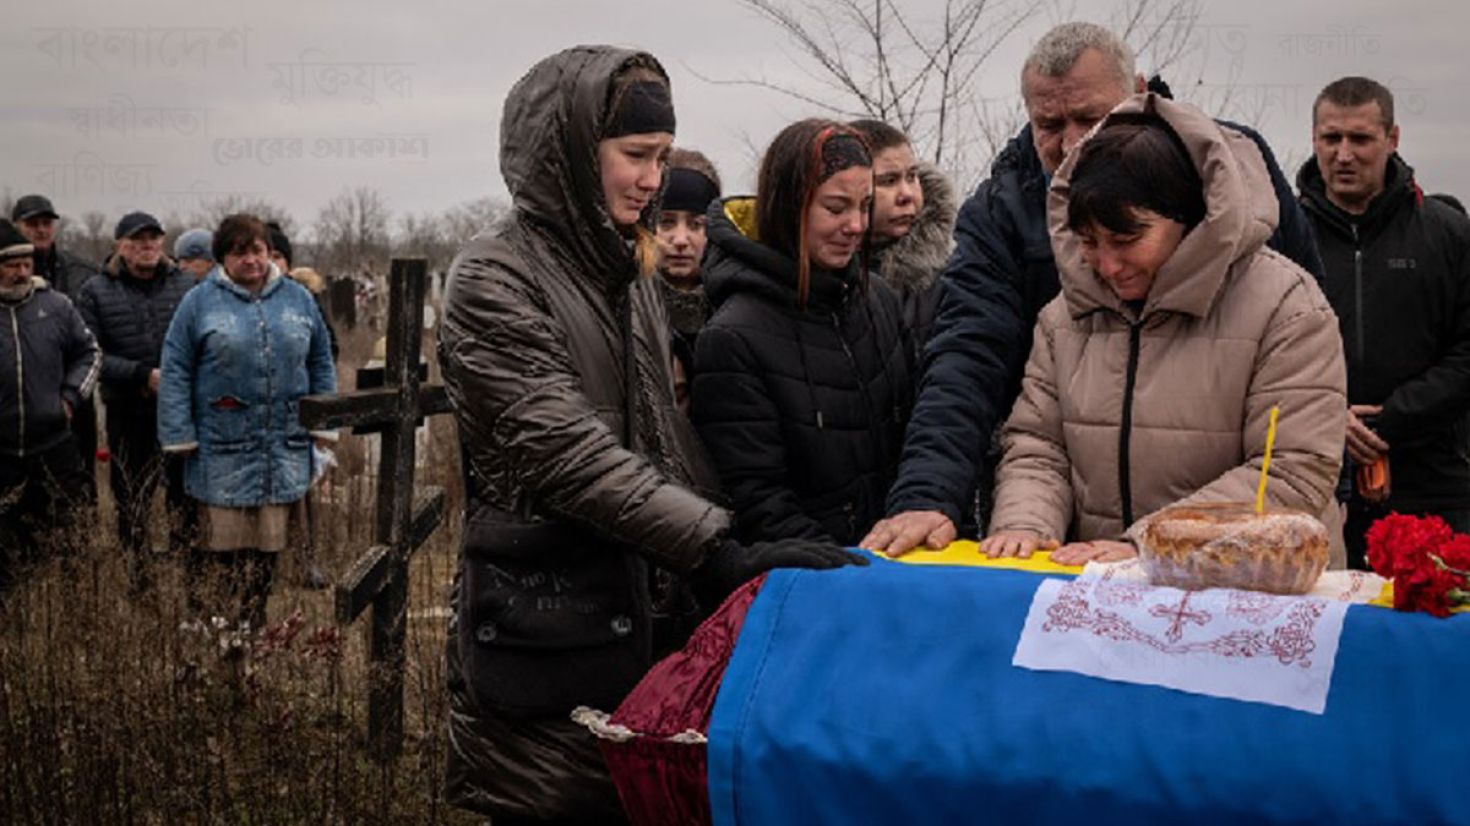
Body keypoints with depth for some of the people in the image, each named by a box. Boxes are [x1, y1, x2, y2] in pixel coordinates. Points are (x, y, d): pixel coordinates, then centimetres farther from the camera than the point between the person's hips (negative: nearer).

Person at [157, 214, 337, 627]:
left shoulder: (298, 298, 10)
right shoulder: (199, 302, 1)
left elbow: (320, 363, 15)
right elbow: (176, 372, 1)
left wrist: (323, 423, 10)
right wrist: (180, 435, -5)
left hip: (285, 448, 3)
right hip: (222, 448, -3)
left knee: (270, 541, 8)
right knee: (219, 540, -3)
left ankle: (253, 621, 21)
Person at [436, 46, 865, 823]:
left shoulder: (627, 271, 12)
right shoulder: (493, 278, -12)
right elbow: (569, 455, -21)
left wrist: (700, 575, 10)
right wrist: (723, 556, -26)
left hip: (646, 613, 7)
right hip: (545, 630, -7)